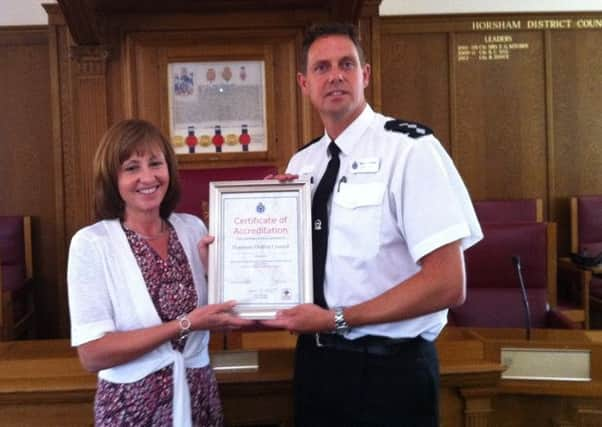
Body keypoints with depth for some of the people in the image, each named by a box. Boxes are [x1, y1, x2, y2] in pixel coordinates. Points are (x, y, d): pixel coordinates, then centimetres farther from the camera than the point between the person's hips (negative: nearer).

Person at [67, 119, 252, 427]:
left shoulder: (193, 228, -1)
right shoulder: (91, 243, -13)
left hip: (199, 394, 4)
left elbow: (221, 308, 6)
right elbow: (92, 354, -17)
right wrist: (184, 325, -21)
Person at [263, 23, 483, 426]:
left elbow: (447, 285, -19)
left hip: (390, 369, -5)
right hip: (315, 359, 6)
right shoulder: (301, 164, 5)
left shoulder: (409, 148, -14)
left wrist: (338, 318, -18)